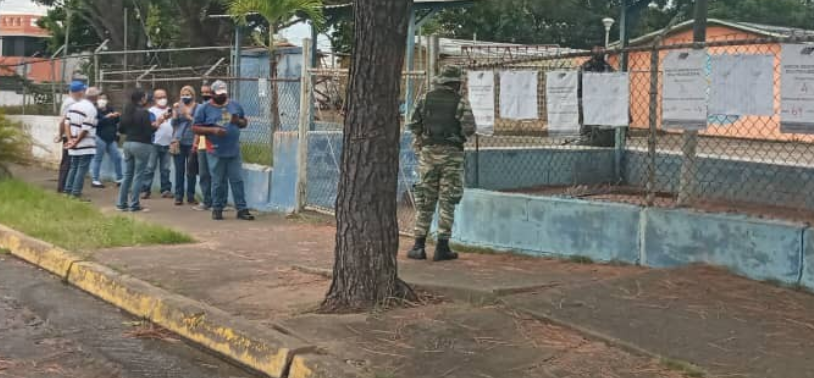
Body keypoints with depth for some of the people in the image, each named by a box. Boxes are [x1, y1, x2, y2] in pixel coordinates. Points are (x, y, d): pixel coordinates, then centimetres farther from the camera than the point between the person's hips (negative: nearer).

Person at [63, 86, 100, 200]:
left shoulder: (73, 106, 12)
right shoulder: (91, 109, -14)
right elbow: (85, 129, -18)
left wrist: (70, 139, 4)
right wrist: (76, 142, -11)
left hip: (75, 145, 8)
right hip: (86, 146, -8)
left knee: (73, 167, 17)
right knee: (82, 169, -4)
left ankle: (68, 190, 20)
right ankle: (76, 193, -4)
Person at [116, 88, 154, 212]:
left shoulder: (127, 111, 8)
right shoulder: (144, 113, -14)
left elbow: (121, 129, 12)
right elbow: (149, 131, -18)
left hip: (128, 144, 7)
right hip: (142, 145, -7)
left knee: (127, 174, 13)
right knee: (139, 176, -1)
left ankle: (121, 203, 14)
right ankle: (134, 205, 0)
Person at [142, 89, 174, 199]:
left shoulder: (170, 110, 12)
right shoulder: (152, 111, -2)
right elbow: (152, 126, -12)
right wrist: (161, 119, -28)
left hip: (167, 144, 4)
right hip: (154, 144, -4)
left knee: (165, 169, 8)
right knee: (150, 168, -3)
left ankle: (166, 189, 12)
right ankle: (145, 190, -1)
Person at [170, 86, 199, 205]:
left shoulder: (197, 108, 2)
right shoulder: (178, 107, 11)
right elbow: (174, 123, 7)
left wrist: (188, 116, -14)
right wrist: (174, 111, -5)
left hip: (191, 143, -2)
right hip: (178, 142, 2)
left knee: (191, 172, 2)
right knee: (179, 171, 3)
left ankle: (191, 197, 9)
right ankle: (178, 196, 7)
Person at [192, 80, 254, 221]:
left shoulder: (235, 105, 10)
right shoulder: (205, 108, 0)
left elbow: (245, 122, 18)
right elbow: (196, 128, -1)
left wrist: (239, 121, -6)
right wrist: (212, 130, -16)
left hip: (234, 151, 3)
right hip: (215, 152, -2)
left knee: (238, 180, 2)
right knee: (218, 182, 4)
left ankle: (242, 209, 5)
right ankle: (217, 209, 15)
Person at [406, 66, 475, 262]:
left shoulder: (425, 98, 4)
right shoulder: (461, 102, -3)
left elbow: (414, 125, 4)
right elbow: (469, 128, -9)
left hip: (428, 152, 2)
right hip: (451, 153, -2)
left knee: (425, 199, 8)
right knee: (447, 201, 2)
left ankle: (419, 246, 6)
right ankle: (442, 247, 1)